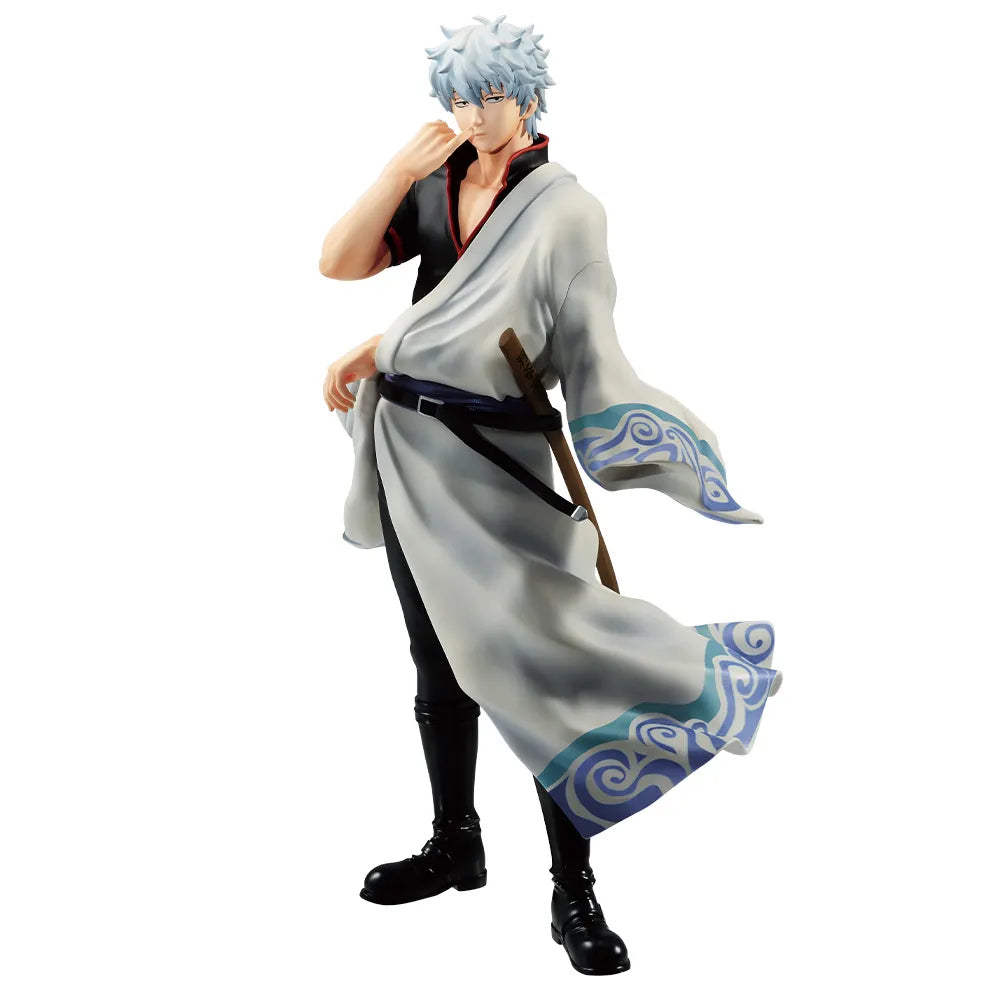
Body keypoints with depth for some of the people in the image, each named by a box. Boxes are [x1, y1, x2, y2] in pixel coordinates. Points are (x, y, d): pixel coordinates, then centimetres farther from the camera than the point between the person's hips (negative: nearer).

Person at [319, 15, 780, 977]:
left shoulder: (562, 208, -6)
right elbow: (338, 263, 2)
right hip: (409, 457, 6)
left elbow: (477, 313, -15)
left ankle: (573, 894, 5)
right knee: (439, 661, 16)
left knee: (533, 666, -5)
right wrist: (399, 171, -7)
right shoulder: (434, 187, 10)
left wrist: (377, 350, -10)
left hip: (495, 463, -6)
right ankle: (454, 844, 32)